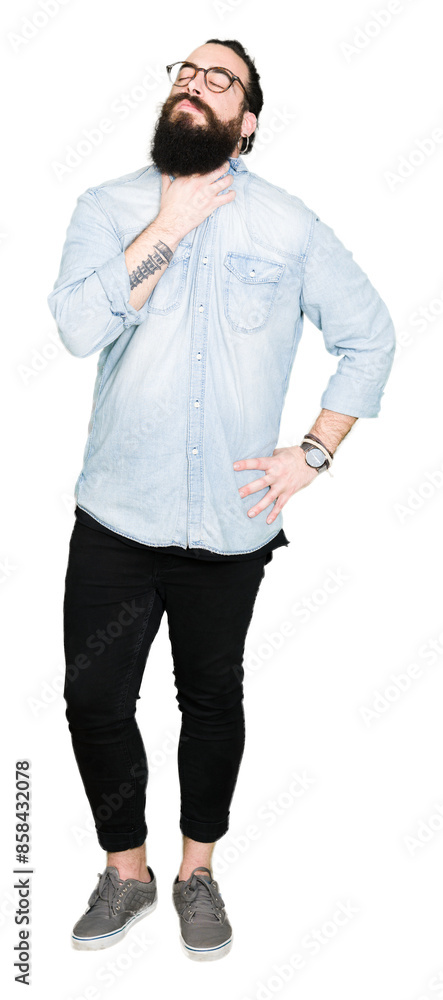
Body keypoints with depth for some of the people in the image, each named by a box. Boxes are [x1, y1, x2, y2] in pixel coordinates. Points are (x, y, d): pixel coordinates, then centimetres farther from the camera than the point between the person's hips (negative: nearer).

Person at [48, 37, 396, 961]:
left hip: (229, 527, 0)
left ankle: (198, 873, 37)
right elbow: (79, 327, -15)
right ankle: (126, 872, 32)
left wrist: (313, 454, -1)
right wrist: (170, 227, -15)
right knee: (95, 701, 7)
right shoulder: (110, 207, 2)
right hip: (115, 515, 1)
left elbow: (370, 337, 6)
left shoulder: (289, 224, 0)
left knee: (212, 701, 13)